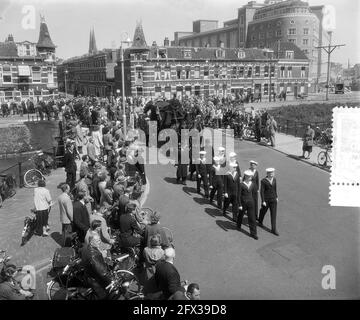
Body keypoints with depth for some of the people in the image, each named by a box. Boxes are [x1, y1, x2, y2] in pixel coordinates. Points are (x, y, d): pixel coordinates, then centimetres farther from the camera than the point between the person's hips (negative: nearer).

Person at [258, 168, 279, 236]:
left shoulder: (274, 179, -3)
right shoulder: (263, 181, -18)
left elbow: (275, 189, 10)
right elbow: (262, 191, -16)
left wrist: (276, 197, 14)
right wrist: (263, 201, -17)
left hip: (273, 200, 4)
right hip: (266, 200, -3)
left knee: (274, 214, 1)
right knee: (263, 211, 18)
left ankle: (274, 229, 7)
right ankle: (260, 222, 46)